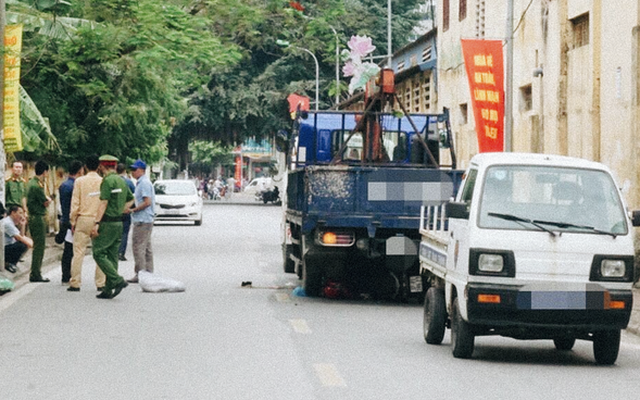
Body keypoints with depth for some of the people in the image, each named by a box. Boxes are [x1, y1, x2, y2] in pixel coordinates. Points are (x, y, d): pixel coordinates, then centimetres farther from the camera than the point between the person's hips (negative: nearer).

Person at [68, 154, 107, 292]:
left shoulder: (80, 181, -3)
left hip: (83, 220, -1)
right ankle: (101, 283, 6)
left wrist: (73, 221, 6)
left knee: (78, 252, 1)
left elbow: (75, 203, -2)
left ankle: (75, 283, 0)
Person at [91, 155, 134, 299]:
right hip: (119, 223, 9)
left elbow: (104, 203, -18)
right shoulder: (121, 181, 13)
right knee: (112, 256, 9)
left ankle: (117, 280, -17)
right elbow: (131, 200, 24)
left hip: (108, 222, -9)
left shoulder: (108, 181, -13)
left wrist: (96, 223, -19)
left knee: (99, 253, -5)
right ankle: (108, 290, 10)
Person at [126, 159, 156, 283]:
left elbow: (147, 202, -20)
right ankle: (149, 272, 15)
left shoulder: (144, 183, -14)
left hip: (142, 221, -11)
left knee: (138, 247, -9)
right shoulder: (141, 182, 17)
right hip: (146, 220, 11)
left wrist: (133, 210, -16)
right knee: (146, 248, 12)